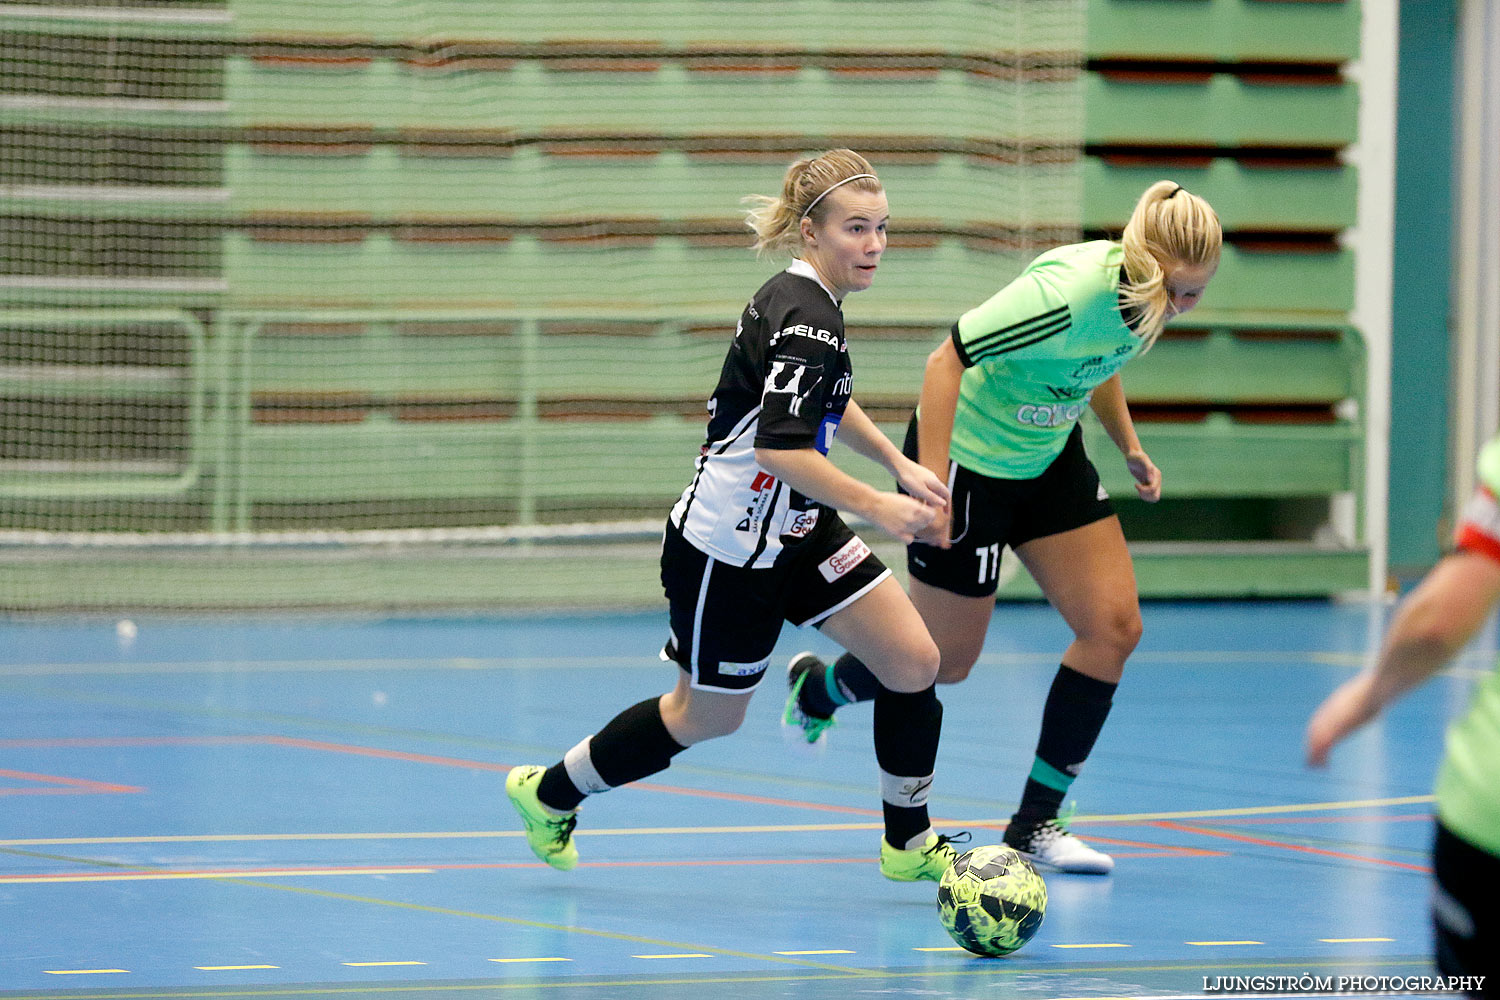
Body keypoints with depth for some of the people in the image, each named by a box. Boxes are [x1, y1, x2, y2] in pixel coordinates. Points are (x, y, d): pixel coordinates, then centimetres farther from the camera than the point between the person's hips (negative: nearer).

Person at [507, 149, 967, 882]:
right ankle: (550, 792, 31)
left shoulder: (802, 299, 7)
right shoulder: (806, 318, -25)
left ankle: (908, 843, 14)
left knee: (914, 659, 0)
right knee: (709, 714, 9)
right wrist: (873, 506, -32)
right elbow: (781, 447, -34)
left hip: (794, 530, 9)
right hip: (729, 545, -9)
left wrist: (899, 465, 20)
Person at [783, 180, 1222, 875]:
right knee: (945, 661, 6)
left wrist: (1129, 446, 9)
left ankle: (1035, 824, 6)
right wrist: (930, 484, -32)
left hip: (1048, 456, 8)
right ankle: (814, 688, 40)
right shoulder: (1069, 293, -35)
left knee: (1114, 626, -4)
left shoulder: (1147, 295, -9)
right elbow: (947, 360, -30)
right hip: (966, 460, -8)